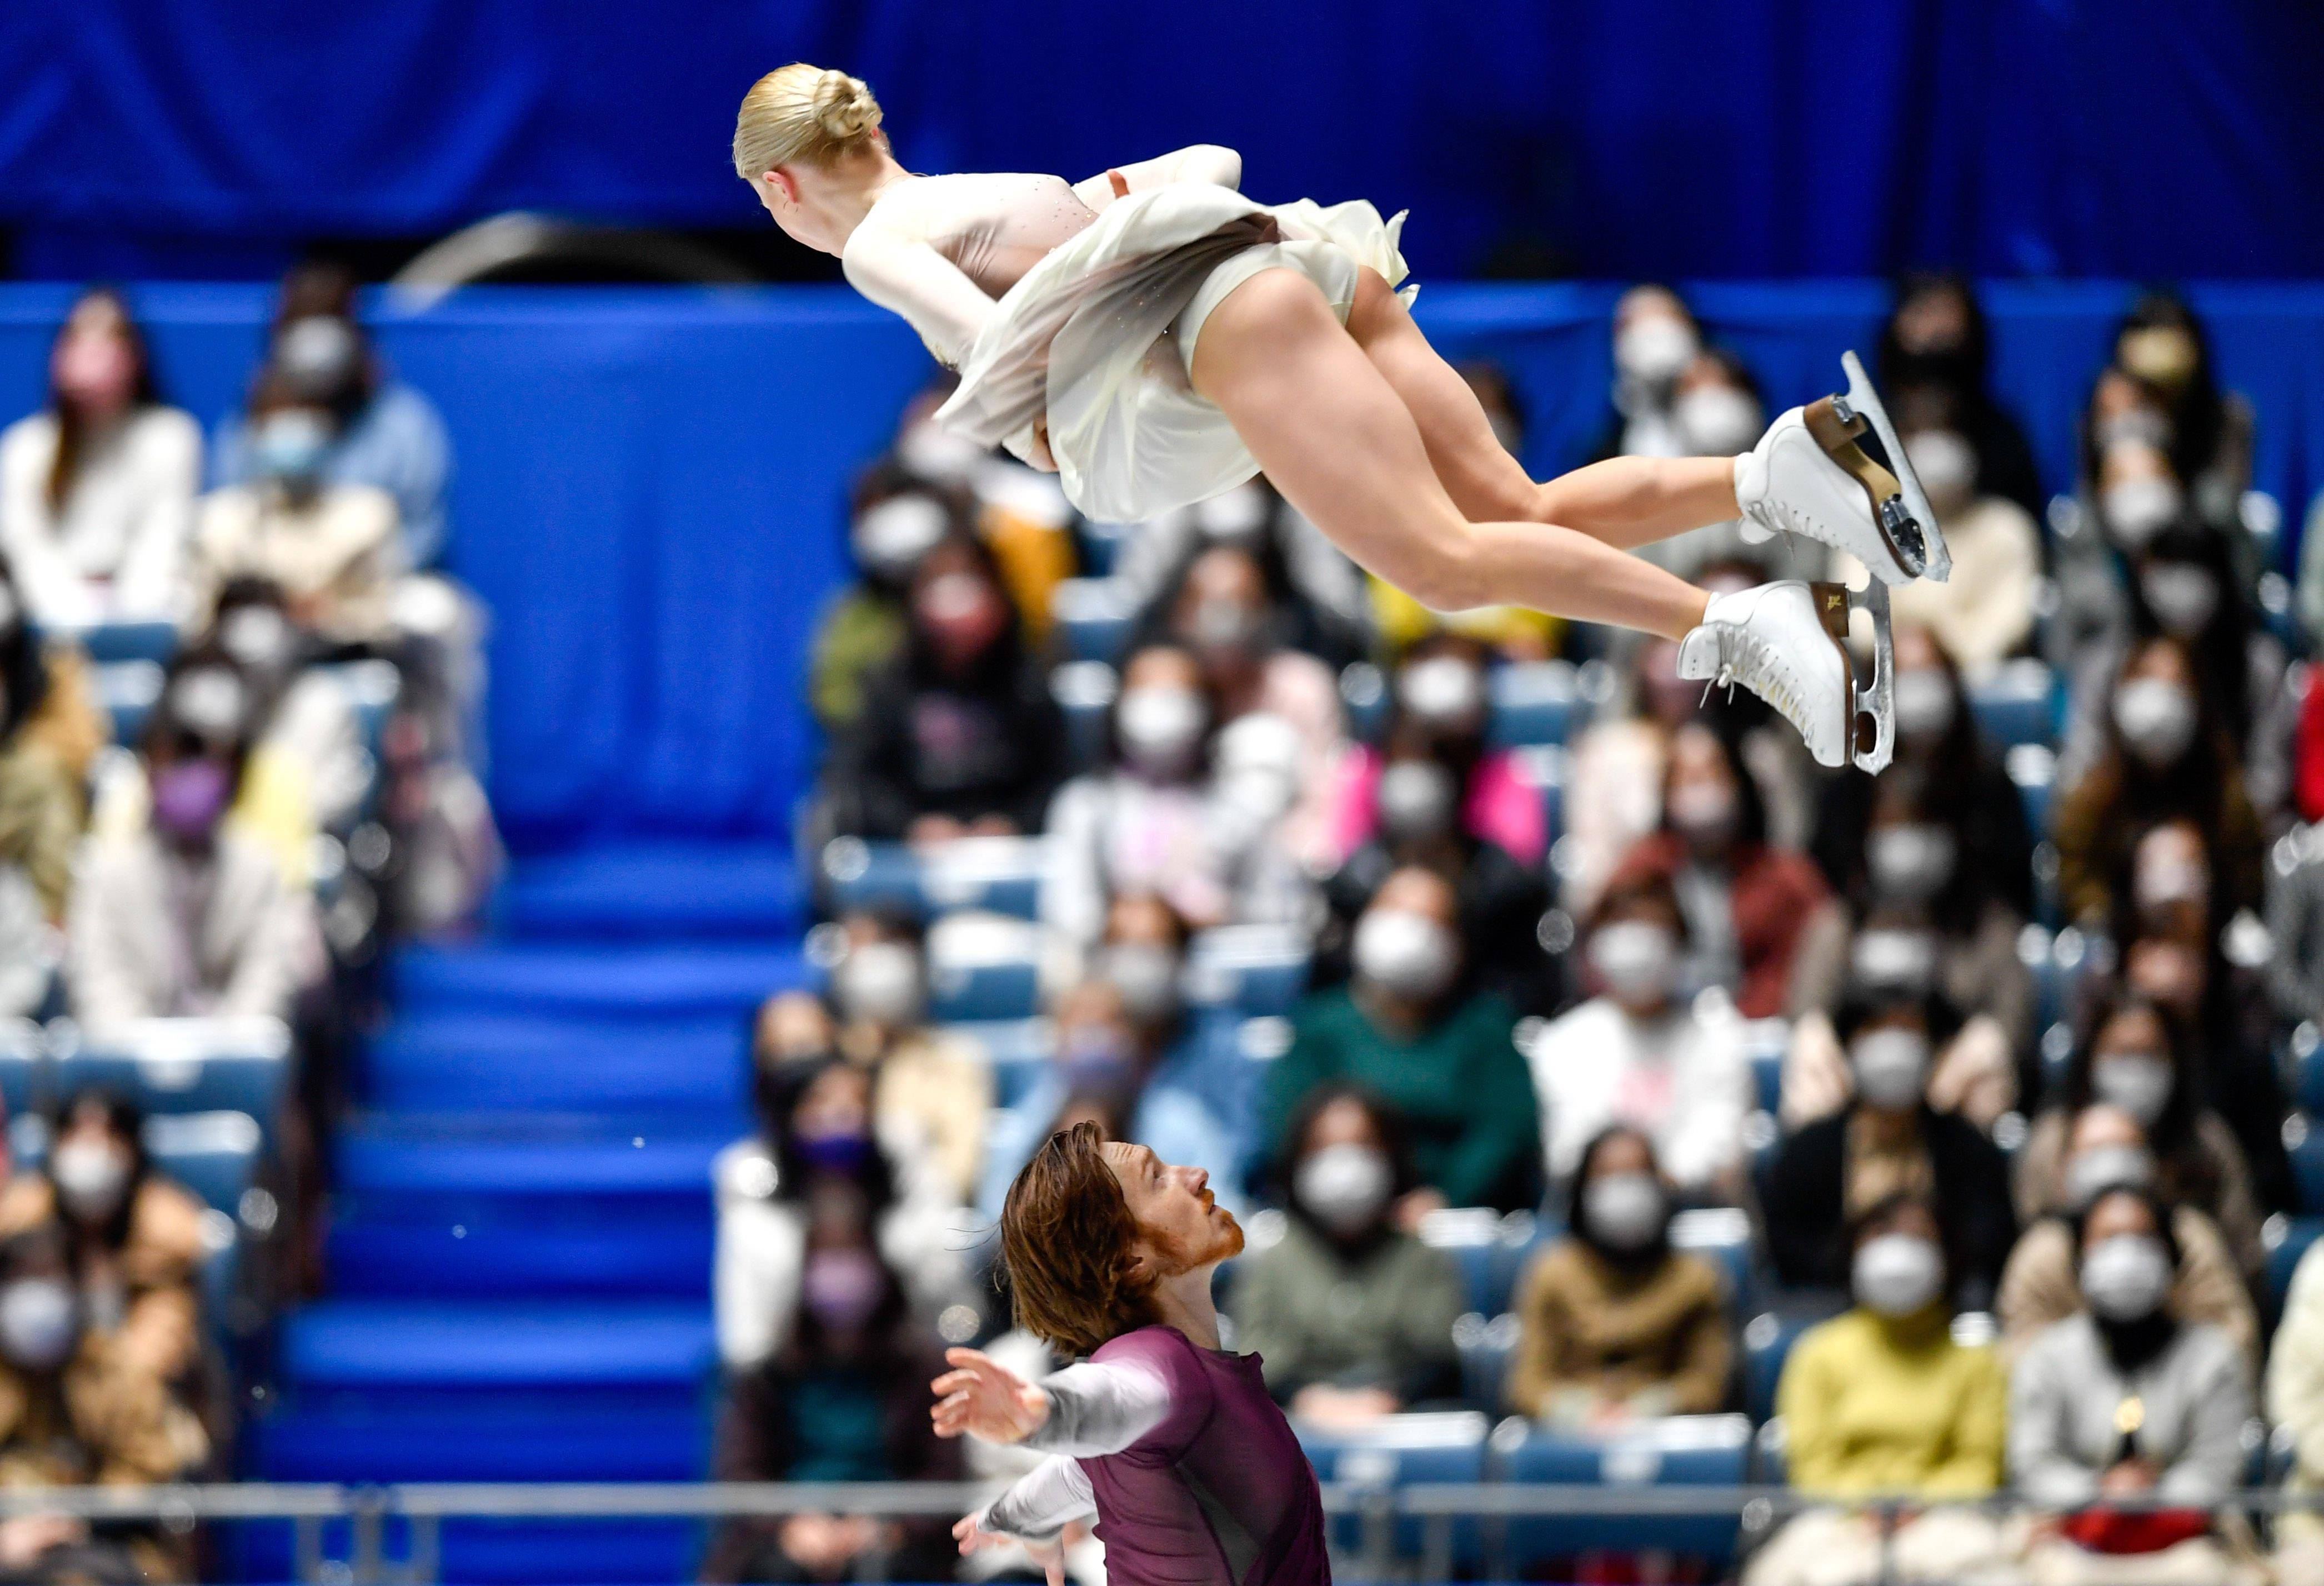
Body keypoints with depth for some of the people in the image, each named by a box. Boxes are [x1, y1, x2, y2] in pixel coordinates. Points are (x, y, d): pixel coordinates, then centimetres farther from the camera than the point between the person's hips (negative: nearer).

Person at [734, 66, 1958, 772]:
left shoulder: (878, 244, 10)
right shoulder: (1008, 186, 35)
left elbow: (989, 335, -8)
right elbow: (1211, 162, 37)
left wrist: (1039, 440, 7)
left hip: (1227, 303, -8)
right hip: (1315, 255, 8)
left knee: (1446, 562, -20)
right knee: (1521, 519, -2)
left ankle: (1735, 631, -35)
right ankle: (1780, 472, -22)